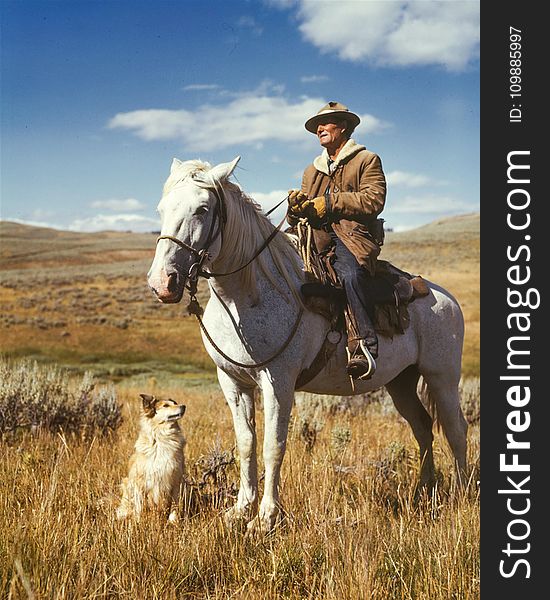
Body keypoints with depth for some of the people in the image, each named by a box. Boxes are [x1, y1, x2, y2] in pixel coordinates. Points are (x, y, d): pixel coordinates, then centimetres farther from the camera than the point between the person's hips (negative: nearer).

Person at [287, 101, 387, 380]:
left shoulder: (367, 160, 13)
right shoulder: (312, 171, 32)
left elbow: (373, 200, -5)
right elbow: (296, 218, 23)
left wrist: (329, 202, -11)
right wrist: (297, 205, -2)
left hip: (353, 235, -6)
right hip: (316, 237, 6)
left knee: (350, 274, -38)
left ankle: (364, 348, -41)